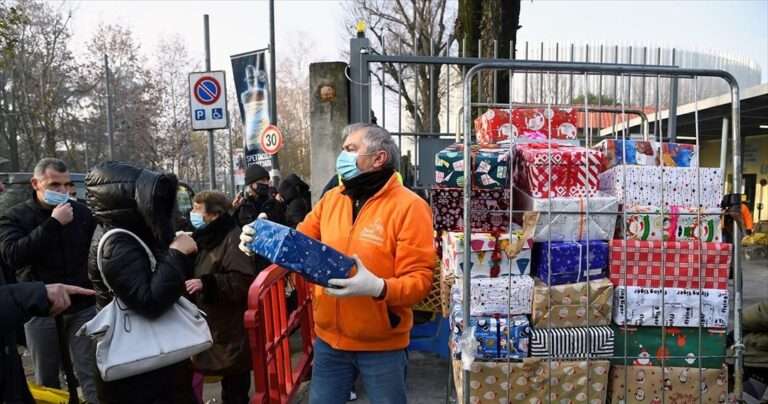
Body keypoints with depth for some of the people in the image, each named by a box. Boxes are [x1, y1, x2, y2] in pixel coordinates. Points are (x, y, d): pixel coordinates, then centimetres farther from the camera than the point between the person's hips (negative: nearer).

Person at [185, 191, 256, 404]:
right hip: (207, 321, 9)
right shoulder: (203, 236, 12)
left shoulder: (232, 238, -18)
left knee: (234, 382, 2)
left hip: (229, 326, -9)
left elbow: (242, 280, -26)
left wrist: (206, 284, -29)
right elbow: (190, 271, 29)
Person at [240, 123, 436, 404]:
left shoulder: (409, 206, -15)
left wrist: (378, 288, -34)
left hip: (382, 345, -5)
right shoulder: (331, 199, 4)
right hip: (330, 339, 5)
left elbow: (420, 279, -18)